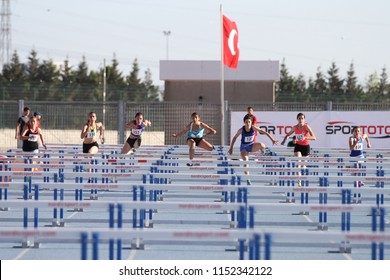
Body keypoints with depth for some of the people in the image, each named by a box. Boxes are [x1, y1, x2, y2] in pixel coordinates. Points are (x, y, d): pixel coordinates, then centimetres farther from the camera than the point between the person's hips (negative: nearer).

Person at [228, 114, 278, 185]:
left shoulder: (253, 128, -16)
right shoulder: (241, 130, -16)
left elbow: (264, 132, -14)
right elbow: (234, 138, -2)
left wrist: (272, 140, -20)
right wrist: (231, 148, -1)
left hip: (251, 146, 1)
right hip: (244, 147, -1)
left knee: (261, 145, -30)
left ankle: (263, 153, 5)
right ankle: (247, 179, -14)